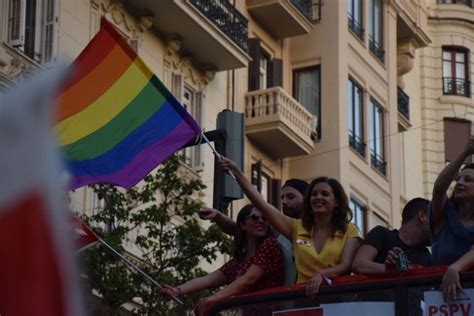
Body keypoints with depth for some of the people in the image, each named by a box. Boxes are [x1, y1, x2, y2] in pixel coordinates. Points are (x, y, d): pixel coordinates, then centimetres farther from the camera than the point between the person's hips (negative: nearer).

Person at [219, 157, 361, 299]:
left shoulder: (349, 231, 8)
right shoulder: (297, 227, 16)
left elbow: (346, 266, -5)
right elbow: (262, 204, 9)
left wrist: (321, 275, -24)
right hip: (304, 295, 3)